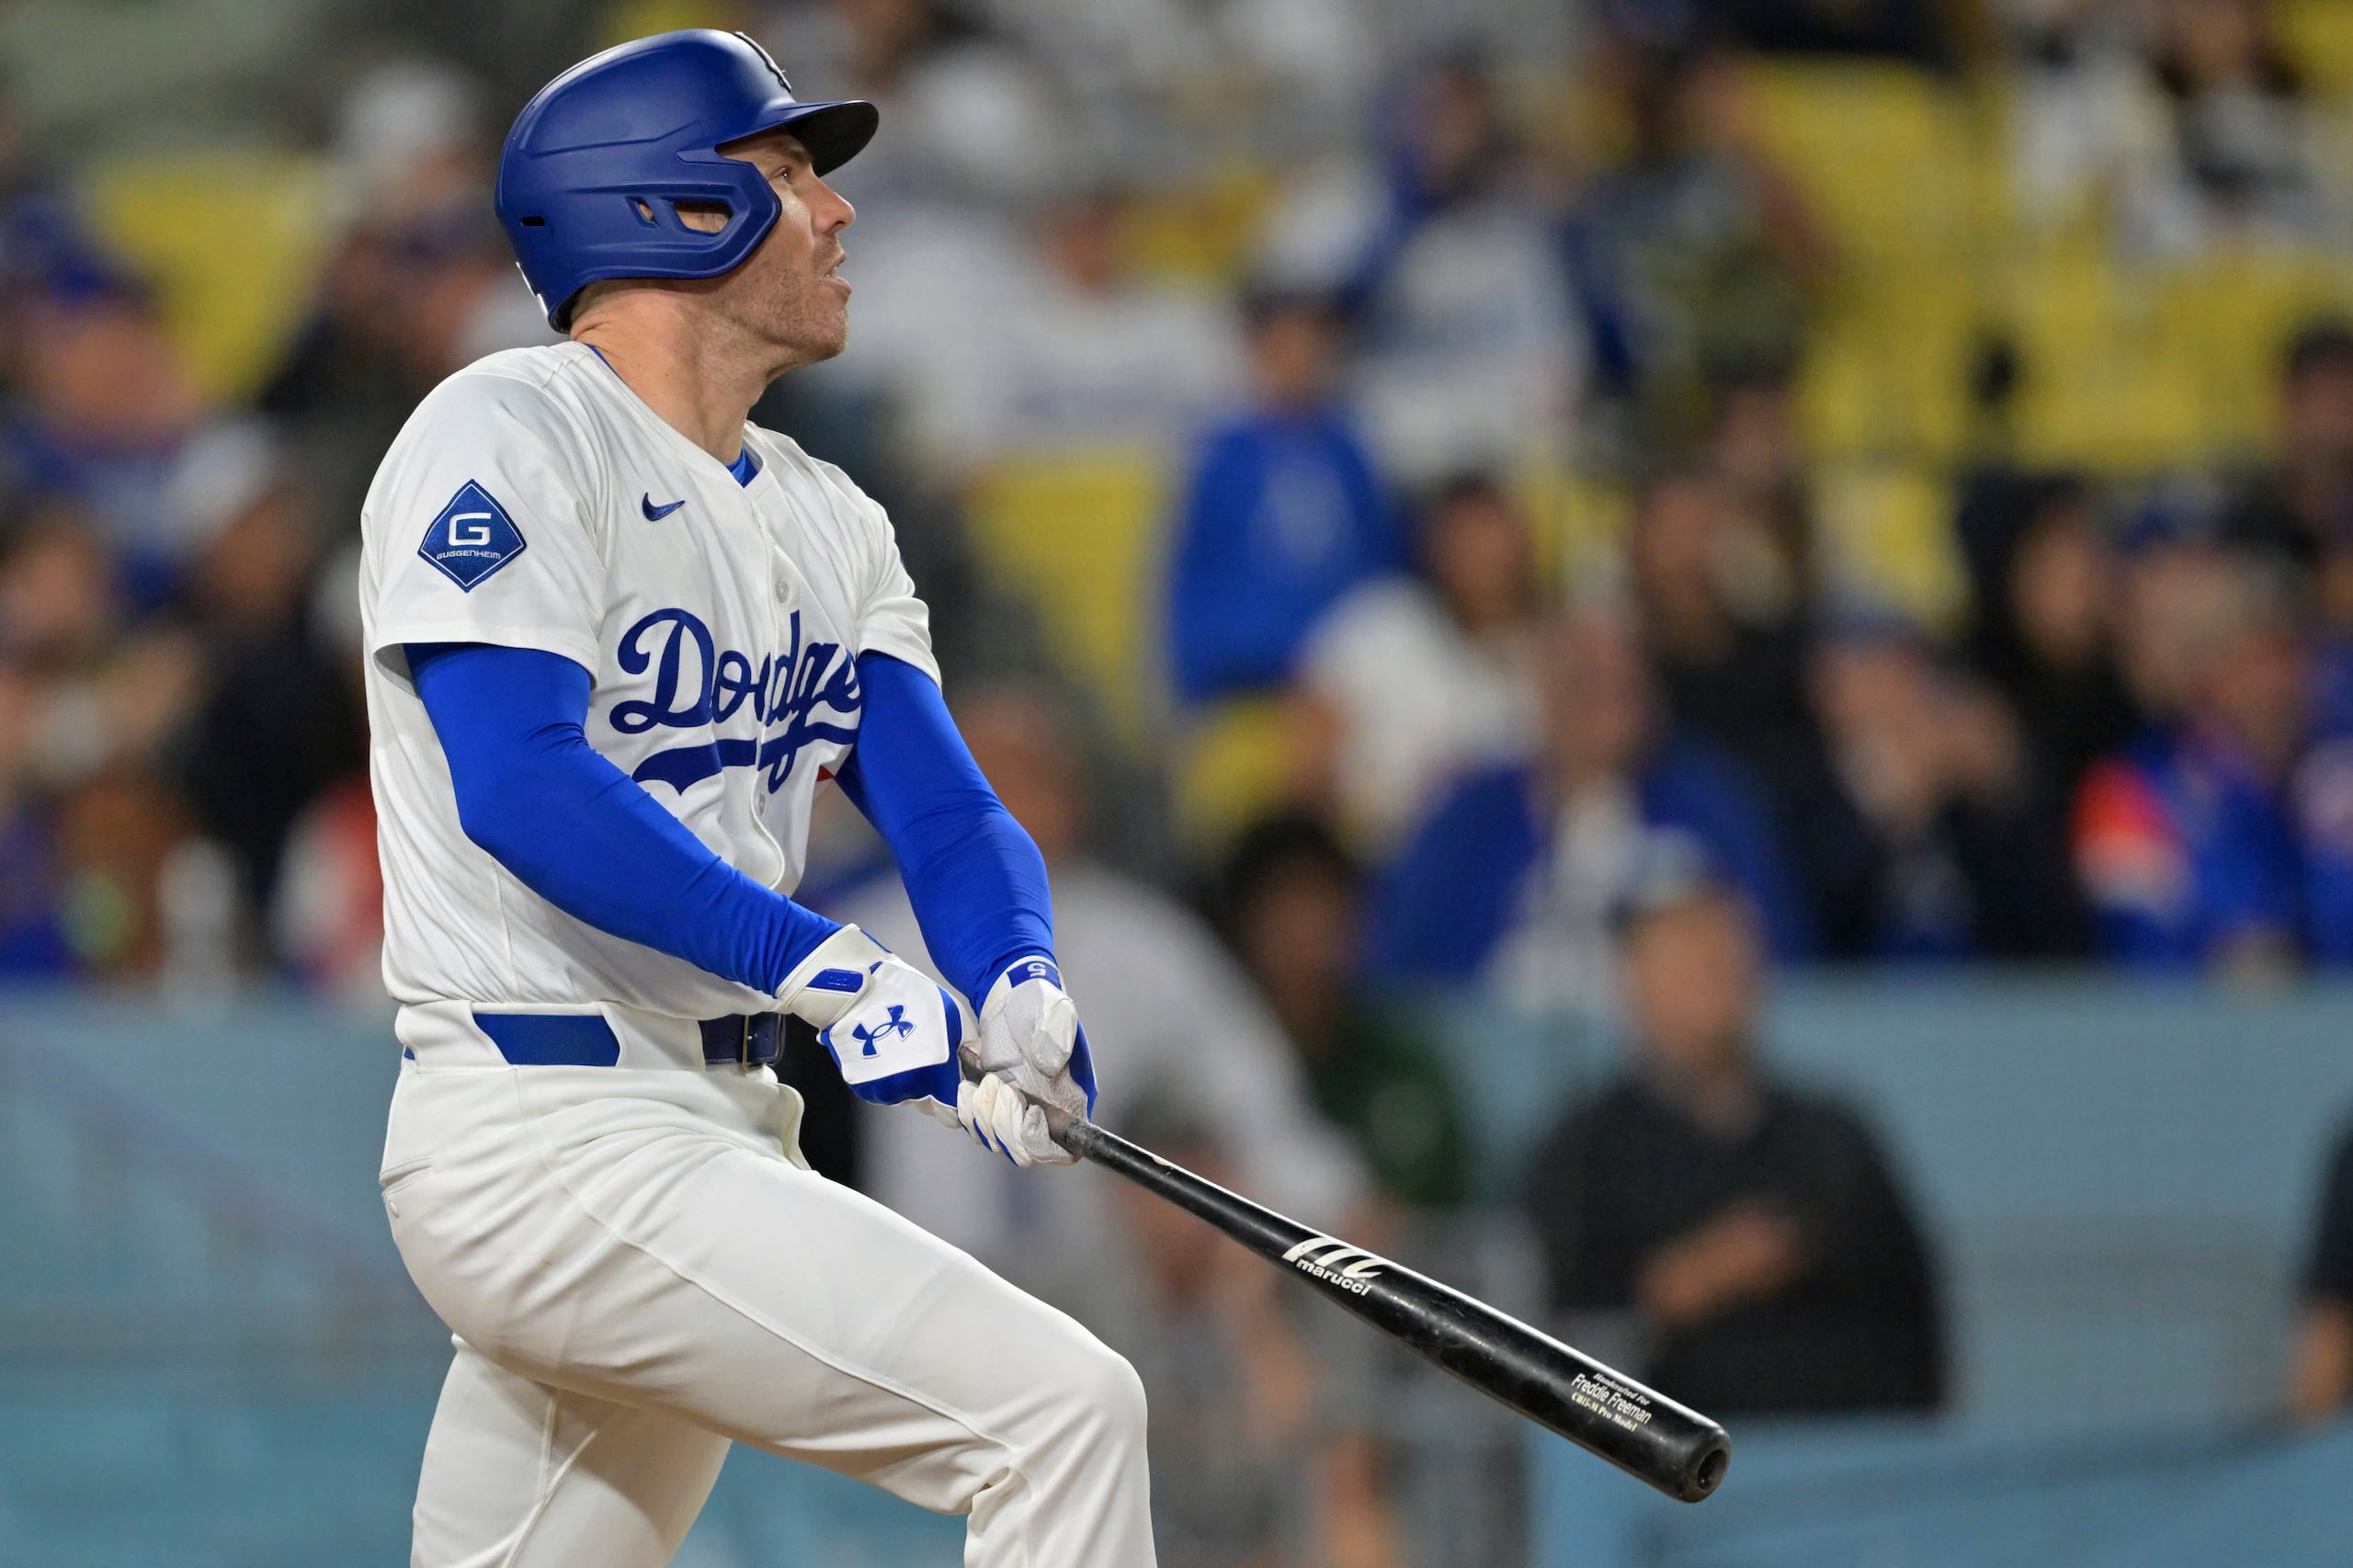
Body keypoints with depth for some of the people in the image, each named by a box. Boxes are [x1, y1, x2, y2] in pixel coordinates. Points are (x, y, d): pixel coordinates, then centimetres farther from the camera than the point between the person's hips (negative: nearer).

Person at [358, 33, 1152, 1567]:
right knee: (1062, 1408, -20)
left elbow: (949, 814, 7)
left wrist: (1018, 987, -15)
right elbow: (521, 787, -22)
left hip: (717, 1142, 9)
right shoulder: (508, 437, -8)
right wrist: (823, 967, -29)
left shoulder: (824, 519, 18)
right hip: (553, 1140, -9)